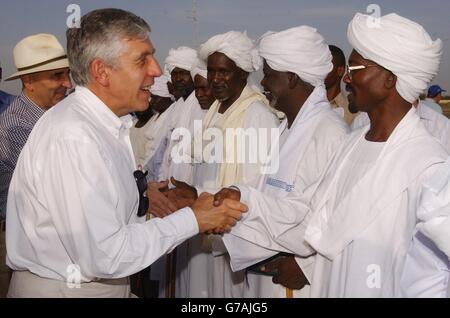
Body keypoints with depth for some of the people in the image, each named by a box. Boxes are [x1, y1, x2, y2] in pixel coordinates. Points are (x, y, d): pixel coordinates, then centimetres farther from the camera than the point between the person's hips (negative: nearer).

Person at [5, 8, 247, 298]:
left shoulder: (108, 123, 3)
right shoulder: (73, 138, -25)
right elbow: (104, 256, -26)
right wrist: (192, 219, -19)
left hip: (101, 281, 8)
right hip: (61, 288, -8)